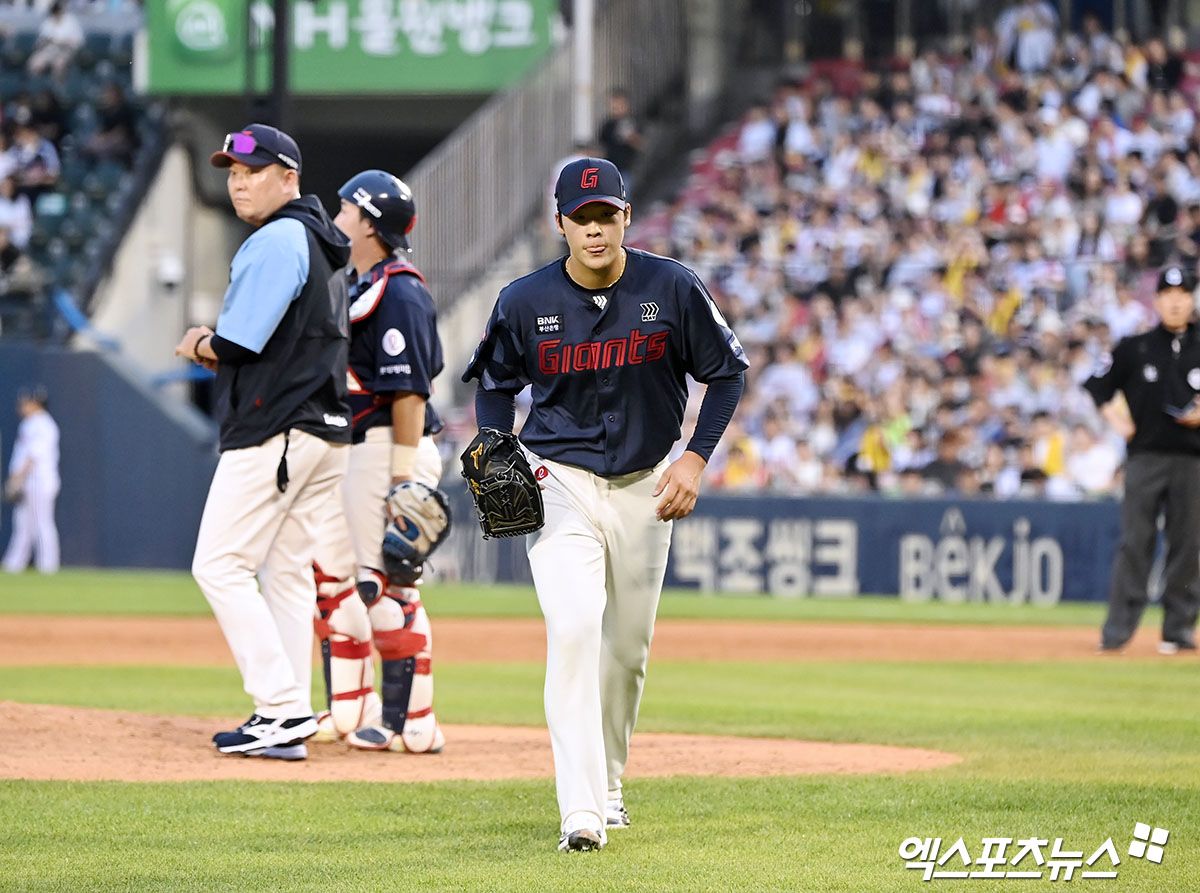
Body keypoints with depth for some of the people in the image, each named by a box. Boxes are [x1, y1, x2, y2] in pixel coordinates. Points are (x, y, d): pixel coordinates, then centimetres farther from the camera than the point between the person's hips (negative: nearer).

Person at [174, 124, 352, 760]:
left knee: (220, 565, -7)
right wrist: (216, 348, 8)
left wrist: (198, 346, 3)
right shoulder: (321, 246, 19)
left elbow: (237, 344, -19)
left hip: (272, 433, -10)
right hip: (325, 430, 10)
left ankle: (283, 707, -14)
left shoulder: (275, 241, -12)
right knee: (288, 572, 10)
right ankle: (285, 725, 9)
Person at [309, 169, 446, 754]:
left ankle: (412, 723, -5)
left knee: (387, 587, -9)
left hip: (391, 449, -11)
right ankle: (351, 712, 21)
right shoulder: (360, 286, 16)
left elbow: (410, 390, -20)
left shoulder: (398, 294, -15)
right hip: (353, 452, 11)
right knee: (330, 575, 14)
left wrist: (404, 476, -23)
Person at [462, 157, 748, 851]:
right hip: (560, 482, -2)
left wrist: (696, 458, -8)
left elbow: (726, 372, 2)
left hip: (645, 486, 2)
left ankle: (608, 783, 35)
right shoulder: (526, 302, -10)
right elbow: (497, 383, 9)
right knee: (573, 630, -20)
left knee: (628, 646, 12)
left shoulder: (674, 289, -10)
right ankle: (581, 811, -25)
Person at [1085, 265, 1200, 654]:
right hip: (1145, 457, -1)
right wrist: (1117, 420, 0)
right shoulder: (1134, 348, 7)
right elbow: (1098, 387, 14)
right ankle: (1118, 629, -5)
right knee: (1134, 542, -5)